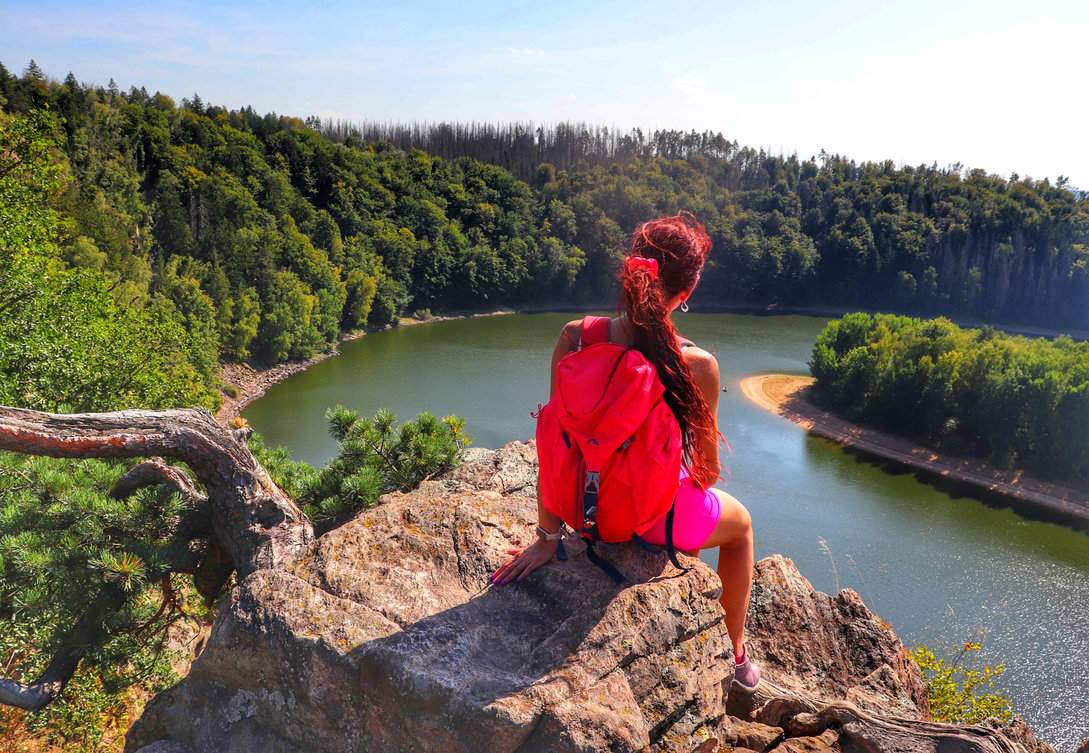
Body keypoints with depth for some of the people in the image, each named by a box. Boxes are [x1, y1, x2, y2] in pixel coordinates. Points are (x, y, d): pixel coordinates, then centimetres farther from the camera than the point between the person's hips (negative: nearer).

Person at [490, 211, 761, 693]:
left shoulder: (574, 339, -19)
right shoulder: (697, 365, -25)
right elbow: (708, 467, -10)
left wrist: (547, 536, -5)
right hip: (665, 518, -3)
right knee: (740, 525, 33)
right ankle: (737, 656, 44)